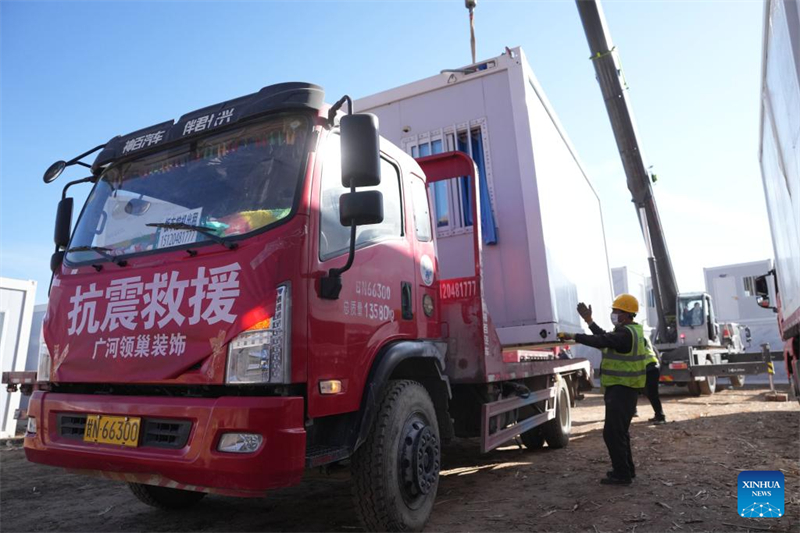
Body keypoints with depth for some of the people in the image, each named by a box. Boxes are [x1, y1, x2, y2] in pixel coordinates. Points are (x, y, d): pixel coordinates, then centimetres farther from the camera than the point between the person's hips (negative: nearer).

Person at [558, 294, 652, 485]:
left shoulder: (626, 333, -20)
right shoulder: (630, 331, 14)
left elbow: (601, 341, -30)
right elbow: (606, 338, 19)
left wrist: (574, 336, -26)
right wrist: (589, 321, 19)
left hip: (621, 390, -11)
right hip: (623, 389, 11)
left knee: (613, 432, -5)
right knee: (619, 430, 20)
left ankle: (622, 474, 3)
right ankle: (626, 469, 31)